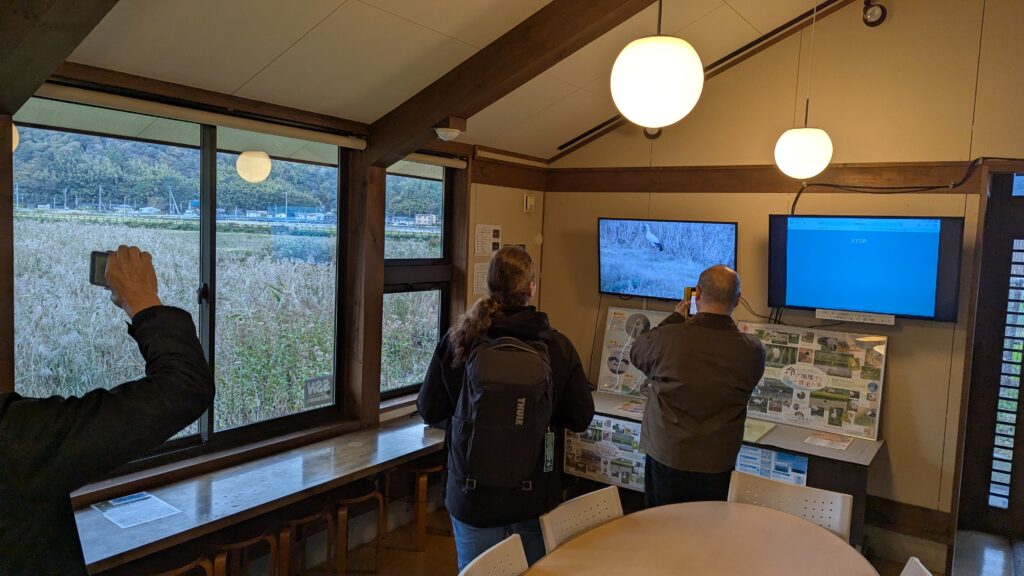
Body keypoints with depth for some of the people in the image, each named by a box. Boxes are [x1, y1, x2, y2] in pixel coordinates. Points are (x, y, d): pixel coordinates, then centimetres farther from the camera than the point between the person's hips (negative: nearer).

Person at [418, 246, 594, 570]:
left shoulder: (457, 342, -14)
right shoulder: (558, 348, -14)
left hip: (474, 495, 0)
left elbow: (429, 411, -5)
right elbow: (581, 419, -6)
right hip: (536, 495, 0)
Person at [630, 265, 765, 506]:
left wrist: (675, 318, 14)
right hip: (718, 465, 1)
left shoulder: (668, 337, -19)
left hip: (666, 457, -1)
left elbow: (636, 354, 3)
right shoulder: (753, 351, -13)